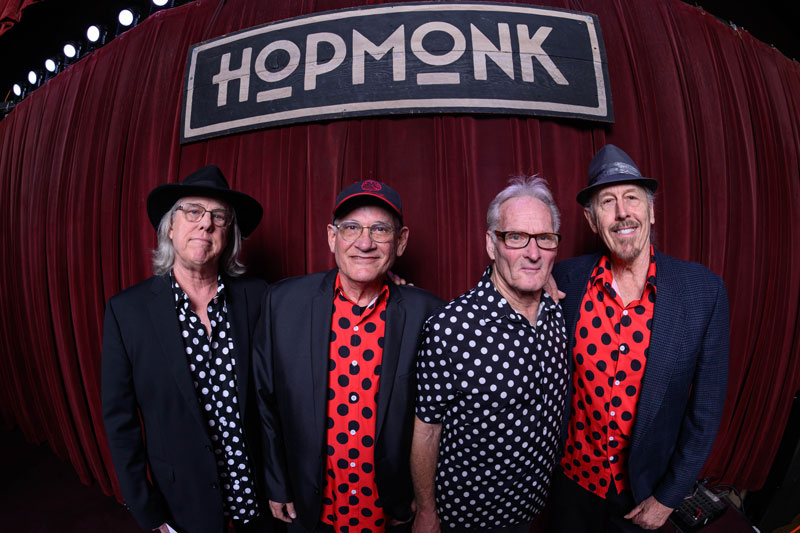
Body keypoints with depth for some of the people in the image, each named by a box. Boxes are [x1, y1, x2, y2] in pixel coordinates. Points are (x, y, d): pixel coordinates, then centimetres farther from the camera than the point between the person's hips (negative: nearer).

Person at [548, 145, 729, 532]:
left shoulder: (704, 291, -16)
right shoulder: (565, 279, -14)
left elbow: (706, 407, -9)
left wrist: (669, 496, -5)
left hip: (646, 485, 0)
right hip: (572, 474, 1)